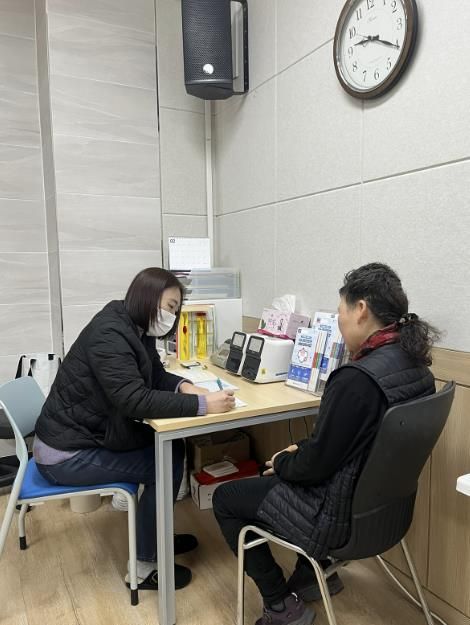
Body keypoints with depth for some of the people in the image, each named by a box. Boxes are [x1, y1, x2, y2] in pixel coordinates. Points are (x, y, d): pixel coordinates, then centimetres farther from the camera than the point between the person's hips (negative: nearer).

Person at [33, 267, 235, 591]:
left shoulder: (134, 329, 3)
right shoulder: (109, 334, -26)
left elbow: (155, 375, 8)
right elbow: (135, 399, -34)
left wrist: (184, 386, -13)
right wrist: (201, 404, -35)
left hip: (93, 433, 9)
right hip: (67, 453, -9)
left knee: (172, 448, 5)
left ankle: (155, 536, 24)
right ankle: (144, 567, 5)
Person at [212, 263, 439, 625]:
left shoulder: (357, 379, -32)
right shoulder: (416, 364, -3)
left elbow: (316, 464, -23)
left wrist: (282, 462, -3)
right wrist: (300, 452, 7)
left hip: (344, 514, -8)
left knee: (225, 498, 10)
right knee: (282, 474, 31)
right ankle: (318, 572, 37)